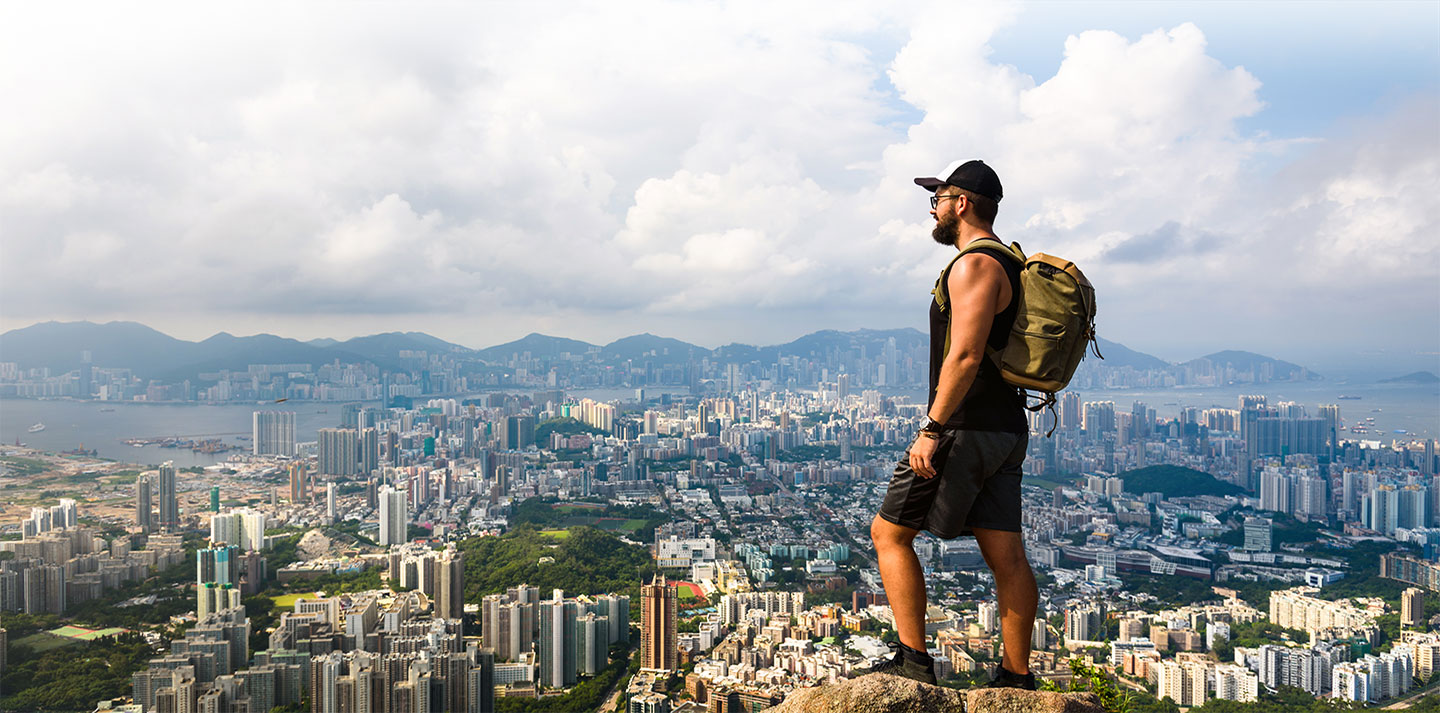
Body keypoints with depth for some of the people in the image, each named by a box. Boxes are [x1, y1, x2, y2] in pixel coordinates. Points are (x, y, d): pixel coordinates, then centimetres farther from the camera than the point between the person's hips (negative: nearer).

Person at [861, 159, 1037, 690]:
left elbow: (965, 356, -23)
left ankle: (913, 659, 1)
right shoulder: (1010, 265, 19)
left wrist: (931, 428, -21)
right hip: (1006, 429, 10)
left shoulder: (975, 265, -13)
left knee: (889, 532, 0)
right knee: (1006, 555, 9)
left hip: (967, 428, -10)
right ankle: (1018, 677, 15)